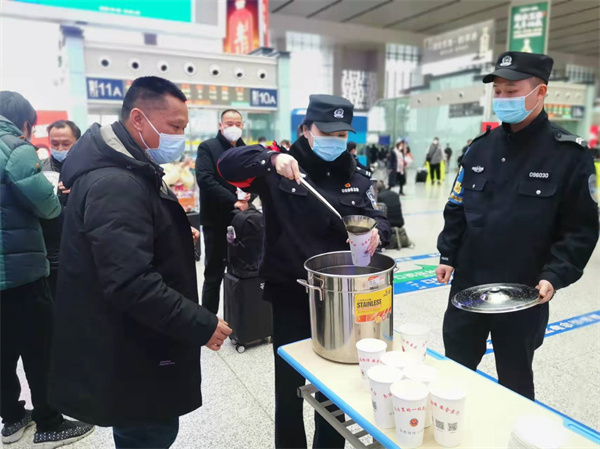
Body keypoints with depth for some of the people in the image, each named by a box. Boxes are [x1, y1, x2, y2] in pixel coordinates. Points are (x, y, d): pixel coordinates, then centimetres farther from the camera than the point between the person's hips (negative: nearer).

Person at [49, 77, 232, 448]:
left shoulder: (127, 169, 10)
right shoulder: (115, 184, -26)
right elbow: (132, 284, -32)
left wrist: (176, 237, 11)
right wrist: (201, 325, -25)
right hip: (130, 359, -10)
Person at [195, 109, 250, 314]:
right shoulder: (207, 147, -4)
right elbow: (205, 180, -17)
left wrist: (249, 196, -11)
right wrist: (233, 201, -21)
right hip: (216, 220, -5)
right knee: (214, 274, 4)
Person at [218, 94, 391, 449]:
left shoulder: (357, 176, 5)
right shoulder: (281, 171, -7)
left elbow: (379, 220, 4)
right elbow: (228, 164, -17)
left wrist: (377, 233, -20)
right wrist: (271, 159, -35)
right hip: (291, 297, -3)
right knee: (290, 384, 13)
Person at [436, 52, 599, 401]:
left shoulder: (570, 154, -9)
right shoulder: (481, 147, 5)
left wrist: (554, 276, -18)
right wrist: (448, 256, 5)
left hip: (523, 294, -4)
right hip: (467, 285, 4)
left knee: (515, 381, 15)